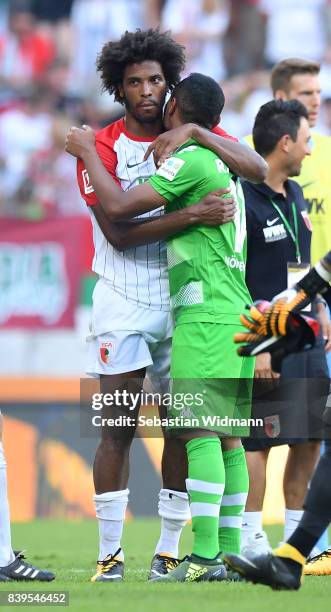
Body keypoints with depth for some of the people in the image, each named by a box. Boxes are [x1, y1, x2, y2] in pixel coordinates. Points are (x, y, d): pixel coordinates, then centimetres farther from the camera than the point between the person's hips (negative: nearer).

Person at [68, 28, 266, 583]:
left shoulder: (193, 135, 7)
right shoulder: (102, 146, -5)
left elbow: (257, 168, -7)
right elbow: (117, 231, -16)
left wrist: (192, 133, -17)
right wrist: (194, 215, -25)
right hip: (123, 303, -4)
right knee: (118, 428, -6)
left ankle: (169, 549, 9)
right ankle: (109, 553, -3)